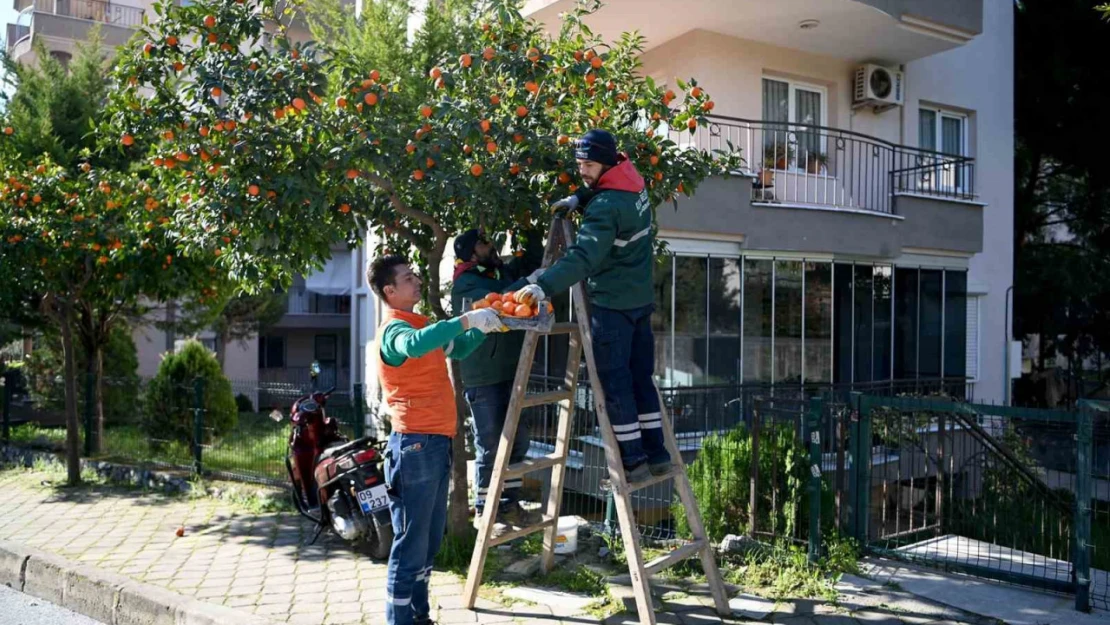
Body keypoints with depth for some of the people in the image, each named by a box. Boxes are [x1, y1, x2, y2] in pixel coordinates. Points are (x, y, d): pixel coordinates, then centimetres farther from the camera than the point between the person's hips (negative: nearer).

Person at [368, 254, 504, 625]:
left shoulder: (420, 324, 17)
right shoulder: (394, 329, -12)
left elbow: (457, 349, 29)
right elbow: (413, 346, -37)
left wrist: (484, 328, 12)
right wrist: (466, 319, -34)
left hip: (437, 442, 10)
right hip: (415, 444, -10)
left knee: (431, 540, 16)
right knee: (411, 542, -5)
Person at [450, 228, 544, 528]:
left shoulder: (504, 273, 13)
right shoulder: (465, 284, -9)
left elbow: (534, 256, 23)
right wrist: (528, 282, -32)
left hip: (510, 373, 8)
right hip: (483, 378, -8)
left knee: (518, 441, 10)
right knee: (489, 447, -2)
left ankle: (510, 505, 22)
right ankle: (483, 511, 11)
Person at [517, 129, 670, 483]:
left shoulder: (605, 207, -21)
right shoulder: (632, 184, 6)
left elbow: (583, 256, -33)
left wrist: (544, 286, -42)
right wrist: (578, 198, 9)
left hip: (611, 304, -9)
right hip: (640, 298, 9)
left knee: (614, 381, -1)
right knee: (640, 375, 13)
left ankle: (633, 460, 3)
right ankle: (656, 453, 19)